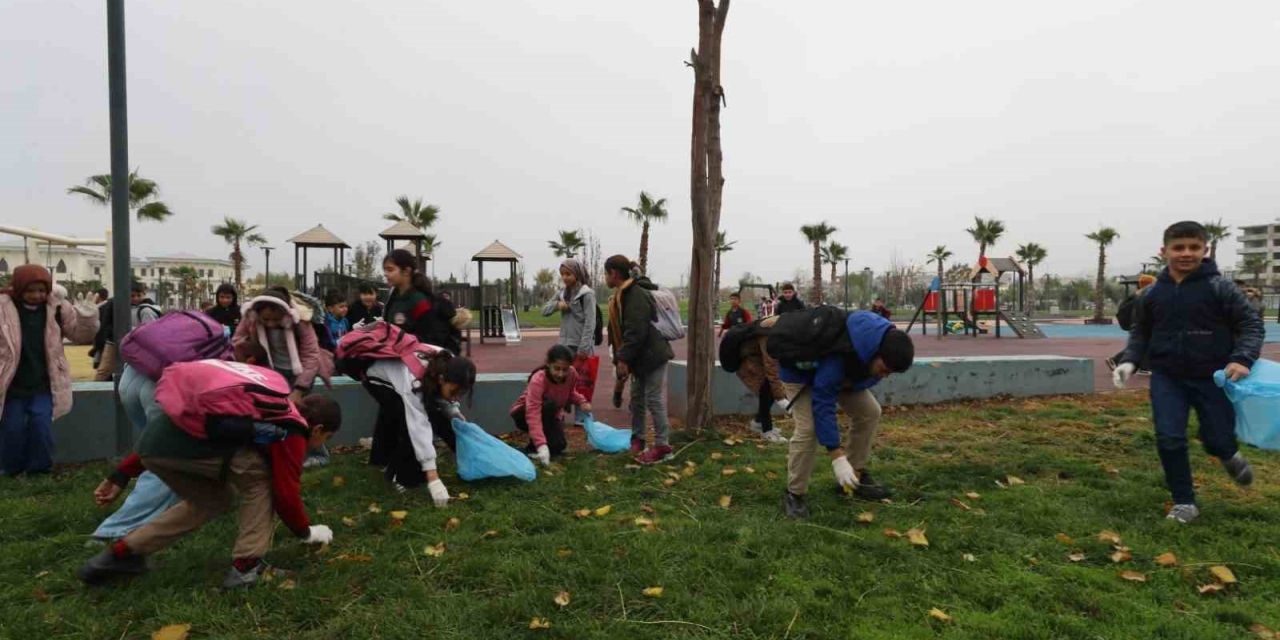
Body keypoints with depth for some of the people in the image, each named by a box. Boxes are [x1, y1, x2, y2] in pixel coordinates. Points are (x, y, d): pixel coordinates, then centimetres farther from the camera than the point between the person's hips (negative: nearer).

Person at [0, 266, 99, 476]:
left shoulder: (57, 309, -3)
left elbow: (81, 336, 1)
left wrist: (86, 318, -18)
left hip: (43, 387, 0)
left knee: (41, 427, -4)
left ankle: (39, 471, 13)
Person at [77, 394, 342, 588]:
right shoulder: (292, 433, 7)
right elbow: (285, 493, 5)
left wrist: (122, 475, 34)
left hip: (155, 437, 9)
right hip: (181, 445, -9)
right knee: (259, 476, 10)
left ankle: (121, 553, 28)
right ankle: (246, 565, 8)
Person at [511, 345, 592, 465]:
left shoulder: (572, 374, -20)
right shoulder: (538, 380, -36)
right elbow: (533, 415, -45)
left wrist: (582, 402, -19)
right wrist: (541, 445, -55)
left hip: (551, 415, 4)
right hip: (524, 414, -4)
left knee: (558, 446, -21)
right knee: (548, 405, -37)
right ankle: (534, 448, -20)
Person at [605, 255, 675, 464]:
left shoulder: (636, 295, -21)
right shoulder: (623, 295, 13)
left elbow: (636, 331, -27)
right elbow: (621, 330, 19)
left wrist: (623, 359, -24)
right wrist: (622, 359, 18)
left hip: (651, 356, -10)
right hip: (640, 357, 10)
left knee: (654, 399, -5)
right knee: (637, 398, 16)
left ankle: (662, 445, 4)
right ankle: (637, 439, 29)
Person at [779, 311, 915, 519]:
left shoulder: (884, 344, -22)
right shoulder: (837, 358, -46)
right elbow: (823, 406, -42)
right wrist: (838, 457, -41)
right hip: (801, 372, -7)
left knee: (870, 412, -3)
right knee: (808, 427, -24)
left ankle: (854, 475, 11)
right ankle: (794, 494, -10)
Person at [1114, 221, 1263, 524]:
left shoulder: (1220, 287, -7)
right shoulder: (1152, 293, 0)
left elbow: (1252, 323, -5)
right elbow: (1140, 332, 11)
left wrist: (1243, 358, -21)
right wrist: (1130, 361, -3)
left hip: (1213, 378, -1)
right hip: (1167, 378, 1)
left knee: (1218, 440, 8)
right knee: (1169, 439, -5)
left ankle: (1230, 455, 47)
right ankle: (1184, 502, 12)